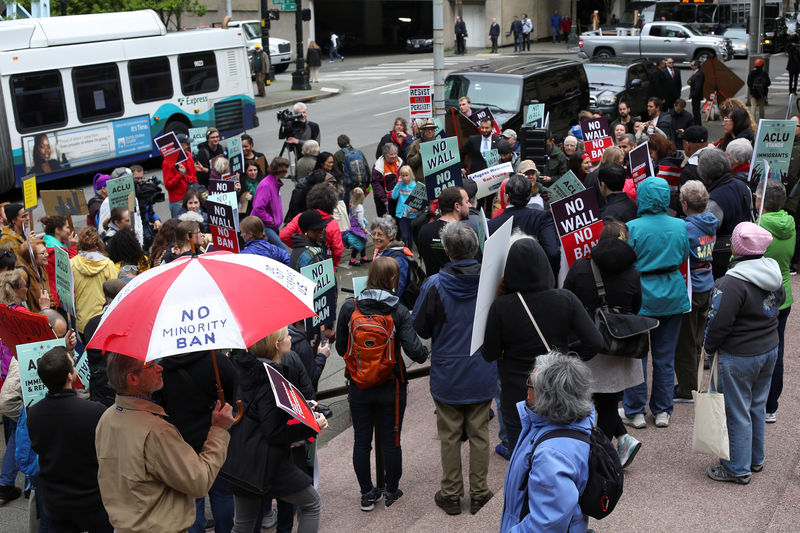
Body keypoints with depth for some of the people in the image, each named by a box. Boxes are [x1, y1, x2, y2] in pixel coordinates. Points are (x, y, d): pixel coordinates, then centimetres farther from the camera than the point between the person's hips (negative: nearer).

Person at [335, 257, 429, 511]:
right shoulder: (399, 312, -15)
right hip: (391, 387, -1)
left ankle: (367, 494, 26)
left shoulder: (349, 307, -9)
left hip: (359, 386, 2)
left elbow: (341, 347, -1)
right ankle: (391, 492, 28)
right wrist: (425, 352, 2)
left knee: (361, 441, 15)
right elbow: (414, 350, -21)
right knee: (391, 441, 14)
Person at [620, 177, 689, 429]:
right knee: (665, 355, 13)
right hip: (673, 294, 4)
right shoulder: (680, 226, -4)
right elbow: (683, 257, 10)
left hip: (640, 295, -3)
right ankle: (663, 411, 21)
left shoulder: (632, 228, -16)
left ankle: (634, 411, 16)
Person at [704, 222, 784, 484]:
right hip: (770, 349, 8)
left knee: (737, 412, 5)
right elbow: (780, 299, 19)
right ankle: (755, 459, 34)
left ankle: (738, 469, 15)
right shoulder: (773, 274, -1)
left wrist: (709, 347, -5)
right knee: (757, 406, 21)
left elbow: (719, 323, -22)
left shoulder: (732, 283, -26)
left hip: (739, 357, -8)